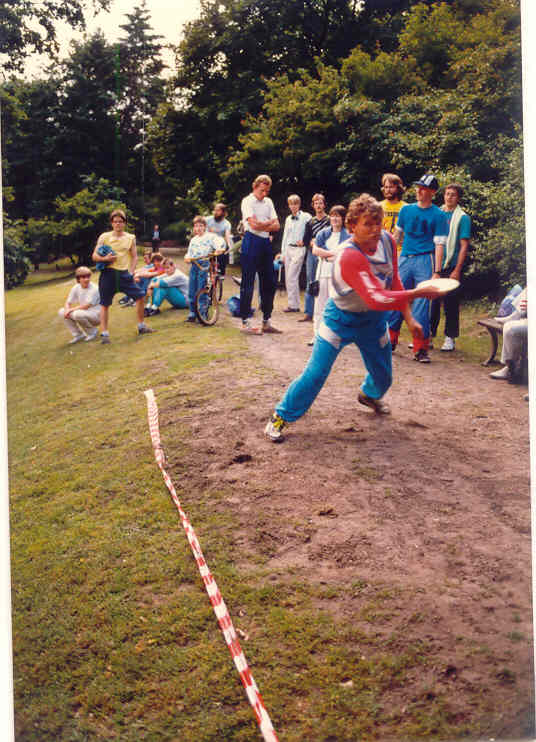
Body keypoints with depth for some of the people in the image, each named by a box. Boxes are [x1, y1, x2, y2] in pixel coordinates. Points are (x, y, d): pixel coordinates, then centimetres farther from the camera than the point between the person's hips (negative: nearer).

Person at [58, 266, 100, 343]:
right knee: (62, 311, -7)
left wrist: (71, 309, -22)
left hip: (96, 315, -7)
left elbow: (87, 306, -23)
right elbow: (68, 302, 2)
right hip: (83, 312, 7)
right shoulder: (76, 288, 0)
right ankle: (78, 334, 1)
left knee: (77, 314, -34)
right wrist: (67, 310, -20)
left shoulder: (94, 289, -18)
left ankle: (93, 331, -7)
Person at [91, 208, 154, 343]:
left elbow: (134, 257, 12)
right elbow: (94, 256, 1)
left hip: (124, 273, 2)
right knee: (105, 304, 0)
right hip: (108, 273, -2)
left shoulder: (130, 238, 8)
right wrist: (105, 258, -18)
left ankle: (141, 327, 12)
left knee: (140, 295, -4)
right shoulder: (104, 237, 1)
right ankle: (104, 333, 8)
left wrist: (131, 272, -1)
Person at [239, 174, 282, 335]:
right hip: (251, 242, -7)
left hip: (266, 243, 7)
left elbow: (276, 226, 7)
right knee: (248, 284, -5)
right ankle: (246, 323, -1)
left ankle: (267, 321, 17)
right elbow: (254, 225, -16)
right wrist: (269, 222, 0)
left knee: (269, 283, 8)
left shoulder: (268, 202, 15)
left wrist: (262, 225, -8)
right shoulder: (247, 201, -4)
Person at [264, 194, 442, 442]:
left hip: (373, 319, 6)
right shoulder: (348, 256, -34)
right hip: (341, 318, -6)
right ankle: (281, 417, 7)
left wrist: (408, 318, -1)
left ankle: (369, 394, 54)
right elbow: (376, 299, -40)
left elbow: (394, 282, 3)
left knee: (383, 376, 17)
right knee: (315, 374, -11)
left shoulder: (387, 240, -11)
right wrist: (418, 293, -40)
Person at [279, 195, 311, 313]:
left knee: (291, 277, -12)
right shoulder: (288, 219, 15)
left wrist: (304, 241, -9)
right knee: (288, 278, 6)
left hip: (299, 249, -7)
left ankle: (293, 305, -7)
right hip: (288, 249, 7)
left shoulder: (306, 217, -5)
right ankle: (293, 303, 11)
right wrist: (283, 253, 16)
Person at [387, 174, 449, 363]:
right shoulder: (406, 209, 11)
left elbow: (439, 244, -4)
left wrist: (436, 272, -10)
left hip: (425, 261, -4)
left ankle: (420, 349, 1)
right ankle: (390, 340, 17)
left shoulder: (438, 215, 0)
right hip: (404, 259, 4)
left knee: (421, 305, -5)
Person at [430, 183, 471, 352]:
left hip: (451, 267, -4)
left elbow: (464, 246, -6)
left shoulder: (462, 218, -2)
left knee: (450, 303, 1)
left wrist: (457, 270, -13)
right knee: (431, 301, 6)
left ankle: (450, 338, 10)